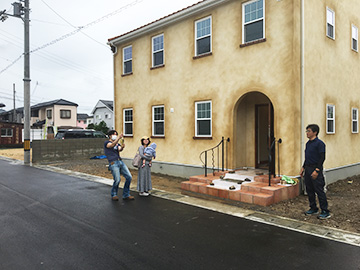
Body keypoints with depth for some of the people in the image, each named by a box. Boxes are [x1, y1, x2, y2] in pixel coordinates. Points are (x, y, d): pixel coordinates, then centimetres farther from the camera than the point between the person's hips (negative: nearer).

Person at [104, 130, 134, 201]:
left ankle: (126, 195, 9)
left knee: (129, 177, -4)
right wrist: (118, 138, -31)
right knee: (117, 180, -17)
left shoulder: (117, 144, 24)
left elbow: (120, 149, 0)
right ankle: (114, 195, 9)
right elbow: (112, 145, -17)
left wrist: (122, 147, -24)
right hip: (113, 163, -6)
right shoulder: (107, 143, 7)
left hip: (120, 162, 6)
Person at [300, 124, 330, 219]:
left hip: (316, 169, -8)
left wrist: (317, 170, -21)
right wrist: (303, 168, 18)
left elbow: (322, 158, -16)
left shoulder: (319, 143, -12)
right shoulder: (308, 143, 13)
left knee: (319, 191, -4)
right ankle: (313, 209, 25)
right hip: (308, 169, 9)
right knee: (309, 190, 13)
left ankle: (325, 212, 6)